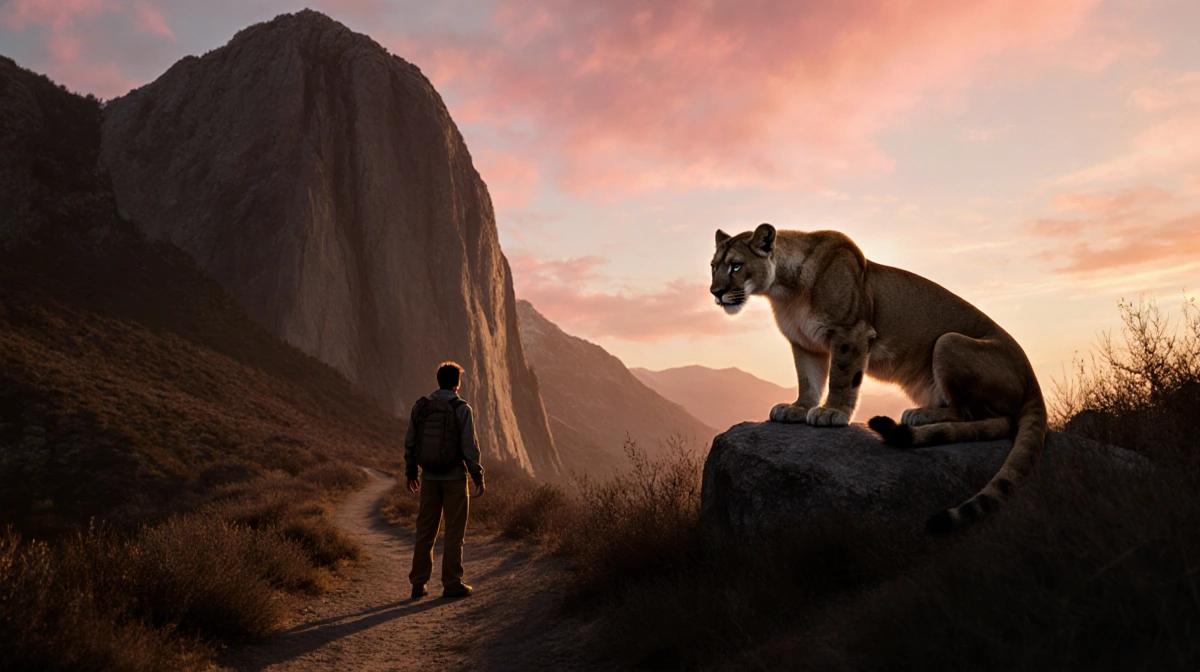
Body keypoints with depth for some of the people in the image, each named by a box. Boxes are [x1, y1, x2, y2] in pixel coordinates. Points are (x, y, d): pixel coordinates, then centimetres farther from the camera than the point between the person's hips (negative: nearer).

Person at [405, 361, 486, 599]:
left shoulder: (420, 406, 1)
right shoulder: (462, 409, -11)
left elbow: (410, 442, 5)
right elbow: (469, 446, -14)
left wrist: (411, 473, 17)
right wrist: (478, 477, -7)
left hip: (429, 477, 4)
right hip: (454, 477, -4)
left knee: (425, 531, 11)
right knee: (454, 532, 5)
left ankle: (419, 584, 15)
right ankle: (452, 584, 8)